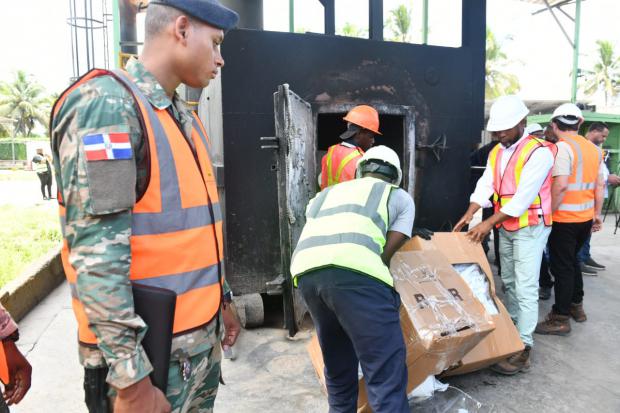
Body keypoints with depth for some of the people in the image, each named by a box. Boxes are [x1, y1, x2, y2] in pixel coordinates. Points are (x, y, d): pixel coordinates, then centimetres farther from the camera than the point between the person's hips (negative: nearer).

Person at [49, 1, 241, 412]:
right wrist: (130, 377, -21)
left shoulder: (184, 116, 11)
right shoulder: (108, 105, -16)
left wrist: (221, 299, 19)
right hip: (151, 350, -8)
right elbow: (96, 254, -23)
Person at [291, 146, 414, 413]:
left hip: (306, 271, 5)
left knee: (337, 365, 24)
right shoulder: (400, 197, 26)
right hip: (353, 271, -5)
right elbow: (387, 252, 17)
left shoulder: (327, 193, 37)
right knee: (387, 373, 1)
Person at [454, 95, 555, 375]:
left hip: (530, 227, -7)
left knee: (525, 288, -8)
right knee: (508, 281, 16)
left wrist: (488, 224, -24)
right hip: (505, 226, 8)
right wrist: (469, 215, -14)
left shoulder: (539, 152, -17)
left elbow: (524, 197, -23)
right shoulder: (496, 152, 8)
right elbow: (485, 185, 0)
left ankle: (523, 350, -3)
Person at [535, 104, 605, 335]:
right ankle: (576, 306, 34)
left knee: (562, 266, 1)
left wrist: (549, 213, -15)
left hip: (565, 219, -7)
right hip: (586, 218, 7)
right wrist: (597, 214, 18)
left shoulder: (563, 147, -14)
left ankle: (561, 319, 9)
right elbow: (600, 185, 11)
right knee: (572, 260, 23)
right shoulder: (594, 149, 8)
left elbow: (561, 186, -23)